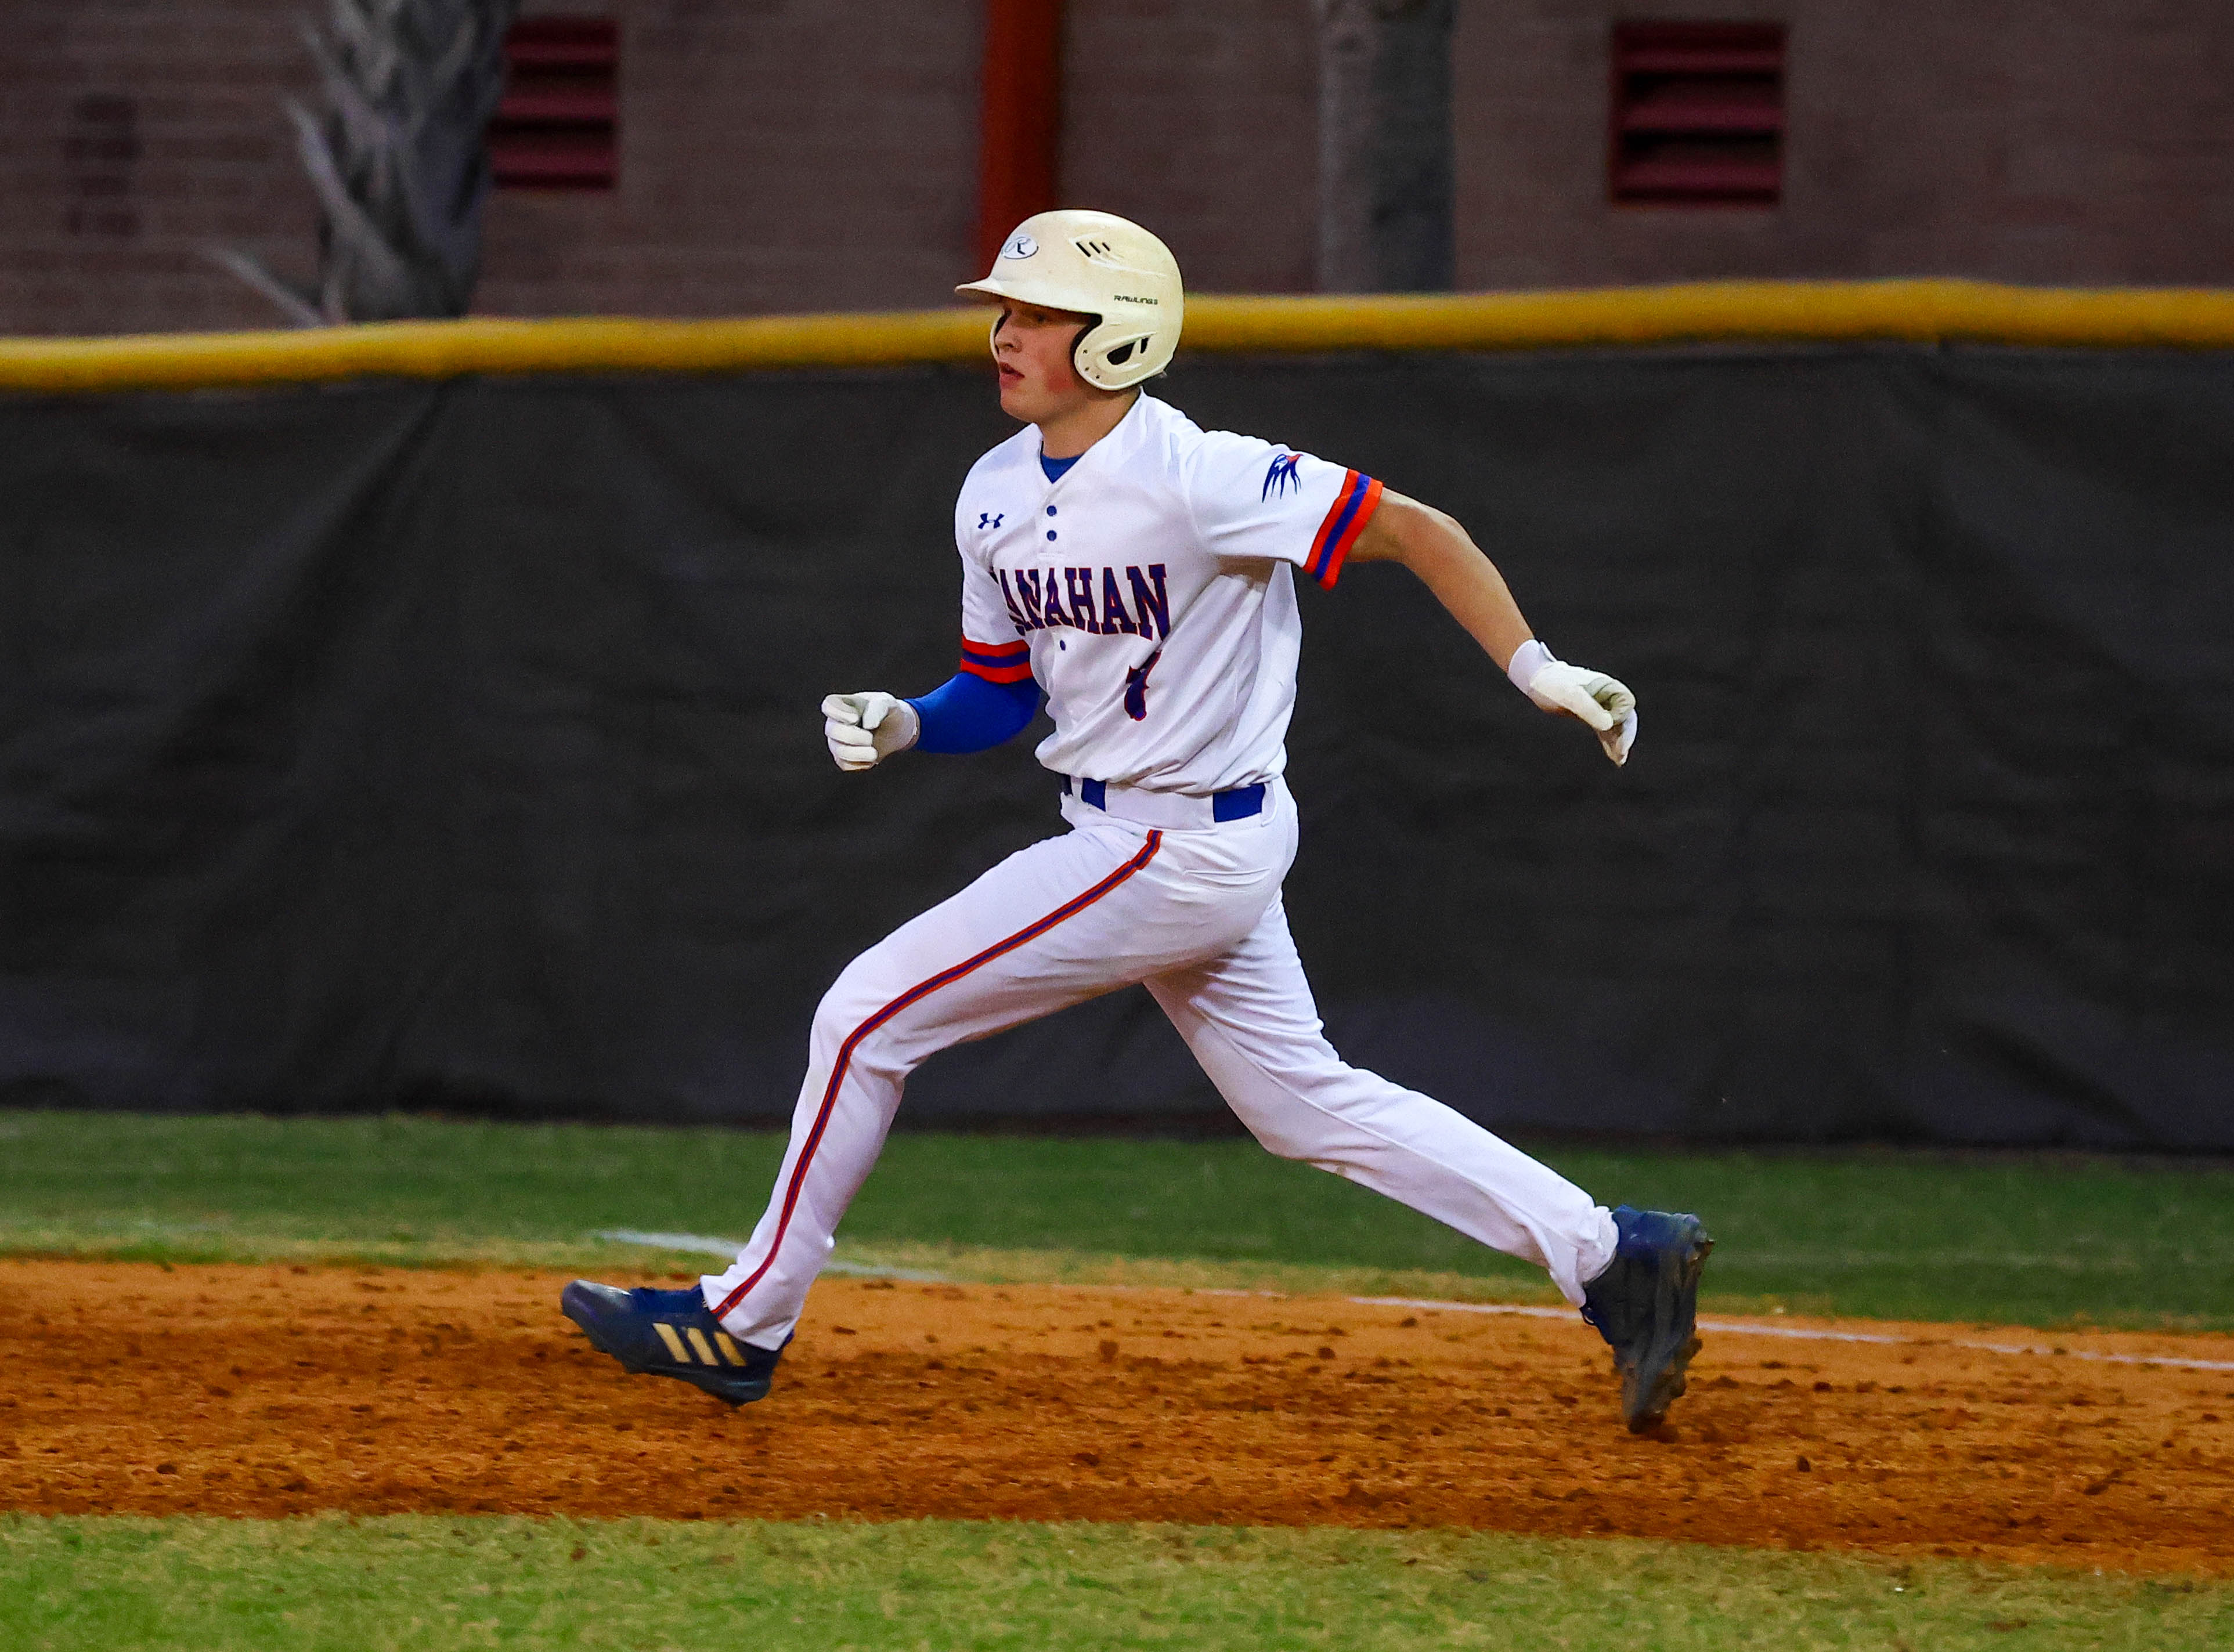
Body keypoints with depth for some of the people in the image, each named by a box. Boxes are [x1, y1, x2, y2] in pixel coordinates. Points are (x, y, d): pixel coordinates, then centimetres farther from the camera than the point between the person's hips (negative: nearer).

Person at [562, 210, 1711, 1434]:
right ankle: (1613, 1257, 16)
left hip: (1182, 850, -9)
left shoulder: (1194, 479, -21)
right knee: (1304, 1104, 13)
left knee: (867, 1018, -6)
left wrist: (1537, 670, -24)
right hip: (1124, 837, 9)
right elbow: (1004, 691, 15)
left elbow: (1409, 529, -18)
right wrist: (903, 726, -5)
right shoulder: (995, 496, 5)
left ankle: (743, 1322, 6)